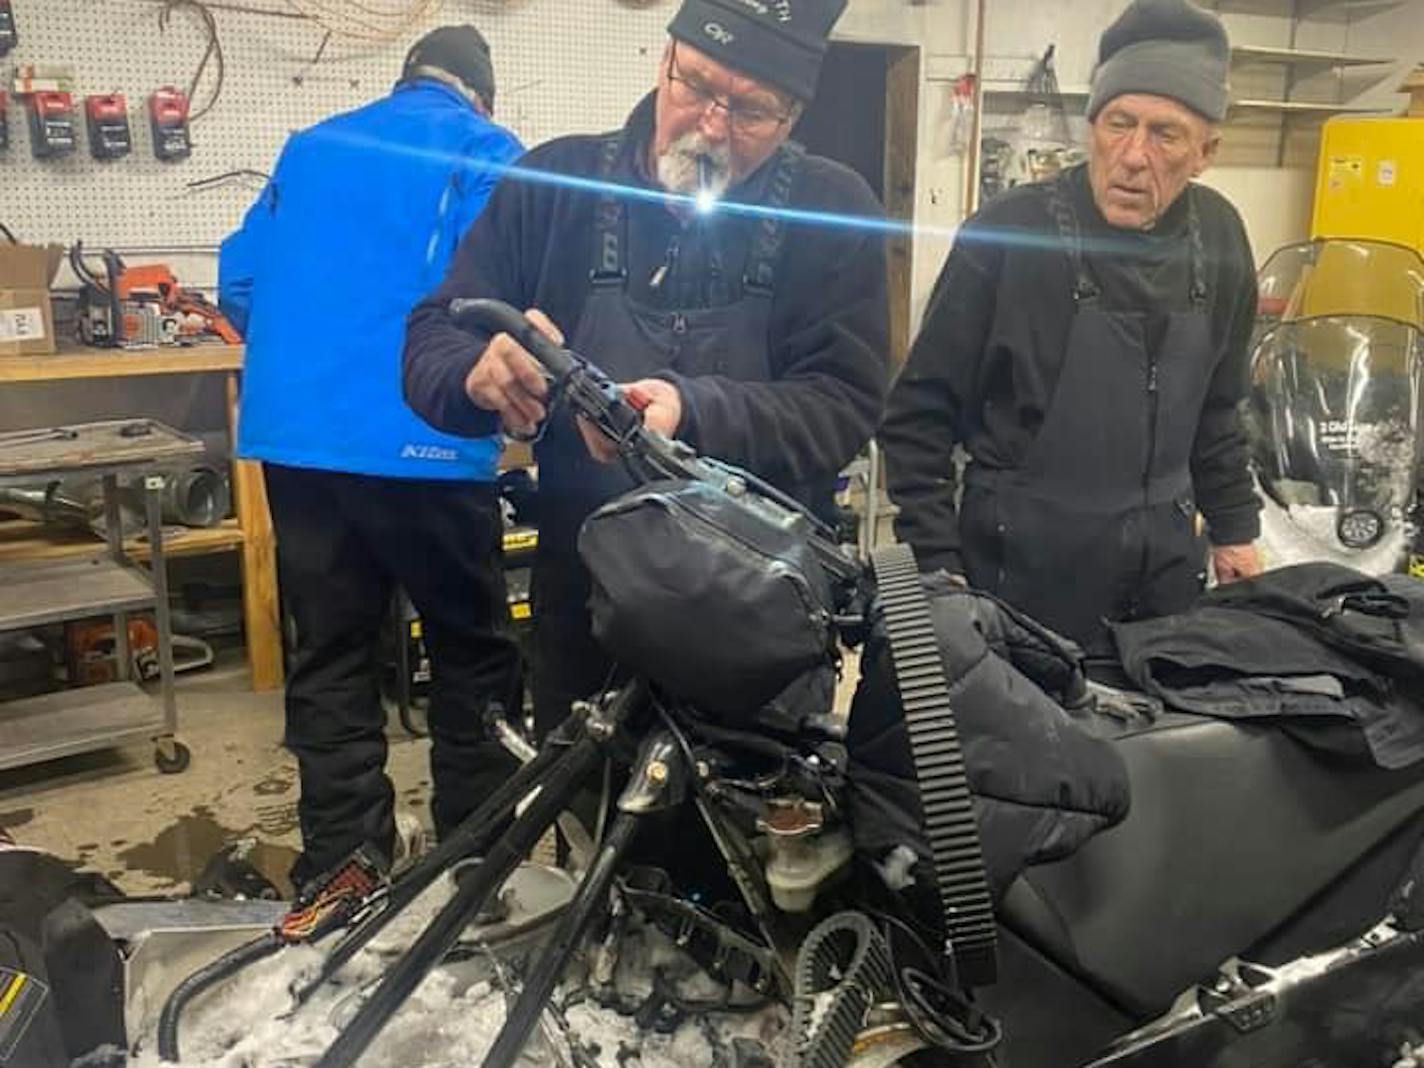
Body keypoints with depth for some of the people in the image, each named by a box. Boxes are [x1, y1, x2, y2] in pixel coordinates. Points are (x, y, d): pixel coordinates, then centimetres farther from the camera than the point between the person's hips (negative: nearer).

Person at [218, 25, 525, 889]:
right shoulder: (486, 153, 2)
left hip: (292, 438, 5)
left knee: (330, 658, 11)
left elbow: (241, 279, 16)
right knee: (474, 654, 9)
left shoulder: (311, 147, 19)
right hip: (421, 446, -5)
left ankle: (342, 869, 17)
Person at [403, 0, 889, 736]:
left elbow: (846, 404, -13)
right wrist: (482, 371, -27)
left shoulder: (832, 212, -5)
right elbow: (430, 344, -3)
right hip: (581, 608, 2)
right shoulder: (554, 182, -1)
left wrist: (693, 415, -31)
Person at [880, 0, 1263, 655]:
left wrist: (1234, 527, 15)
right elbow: (921, 414, -12)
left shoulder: (1218, 238, 2)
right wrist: (937, 568, -15)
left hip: (1167, 564, 6)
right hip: (1023, 570, -5)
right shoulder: (1009, 233, -15)